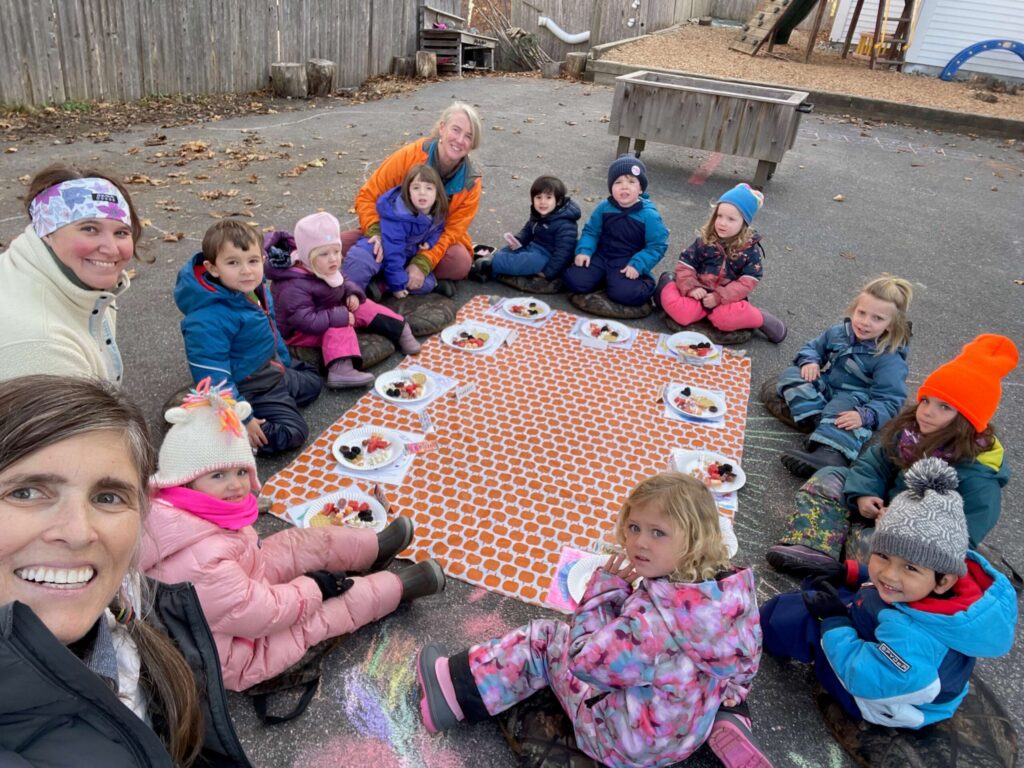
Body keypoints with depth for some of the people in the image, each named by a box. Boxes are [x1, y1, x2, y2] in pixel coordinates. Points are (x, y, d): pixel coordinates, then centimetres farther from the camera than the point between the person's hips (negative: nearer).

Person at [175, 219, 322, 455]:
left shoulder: (255, 290, -7)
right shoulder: (208, 321, -34)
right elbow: (214, 379, -31)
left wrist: (284, 361, 22)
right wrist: (243, 419, -28)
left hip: (271, 370, 9)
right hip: (247, 388, -9)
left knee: (312, 382, 25)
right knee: (292, 433, -18)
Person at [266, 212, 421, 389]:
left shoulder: (328, 269, -6)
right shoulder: (295, 286, -33)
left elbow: (343, 283, 14)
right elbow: (305, 321, -37)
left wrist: (352, 294, -10)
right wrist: (341, 316, -33)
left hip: (324, 316, 9)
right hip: (298, 332, -9)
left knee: (365, 309, 2)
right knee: (339, 328, -32)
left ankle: (400, 329, 11)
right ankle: (340, 370, -51)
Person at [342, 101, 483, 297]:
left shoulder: (470, 182, -14)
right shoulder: (410, 156, -19)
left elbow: (452, 230, -17)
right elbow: (367, 196, -13)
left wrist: (423, 264, -32)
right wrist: (376, 233, -31)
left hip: (437, 243, 0)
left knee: (461, 262, -33)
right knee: (343, 244, -24)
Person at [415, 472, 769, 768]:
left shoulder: (659, 615, -36)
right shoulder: (724, 586, -15)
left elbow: (583, 659, -24)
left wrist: (604, 587, -17)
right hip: (692, 726, 7)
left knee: (546, 638, 3)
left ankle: (455, 690, 12)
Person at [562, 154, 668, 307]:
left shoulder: (649, 215, -12)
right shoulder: (604, 207, -2)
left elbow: (657, 246, -10)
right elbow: (591, 232, 8)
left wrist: (637, 265, -23)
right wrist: (584, 251, -11)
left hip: (628, 264, -3)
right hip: (601, 256, 4)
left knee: (625, 293, -30)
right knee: (573, 280, -16)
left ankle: (644, 283, 6)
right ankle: (605, 278, 11)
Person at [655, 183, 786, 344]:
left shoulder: (751, 249, -4)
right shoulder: (704, 241, 0)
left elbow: (747, 282, -10)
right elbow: (685, 265, 0)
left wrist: (719, 297, -20)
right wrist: (691, 287, -18)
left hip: (728, 299, -1)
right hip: (700, 294, 1)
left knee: (724, 318, -36)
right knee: (683, 315, -30)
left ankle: (759, 318, -8)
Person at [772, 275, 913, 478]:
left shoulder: (890, 360, -17)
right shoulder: (839, 332, -1)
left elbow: (889, 401, -20)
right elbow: (814, 347, 14)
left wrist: (864, 416, -39)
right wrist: (810, 361, -10)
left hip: (853, 400, -6)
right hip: (824, 386, 7)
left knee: (841, 408, -40)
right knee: (791, 375, -14)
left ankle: (830, 453, -63)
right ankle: (815, 418, -33)